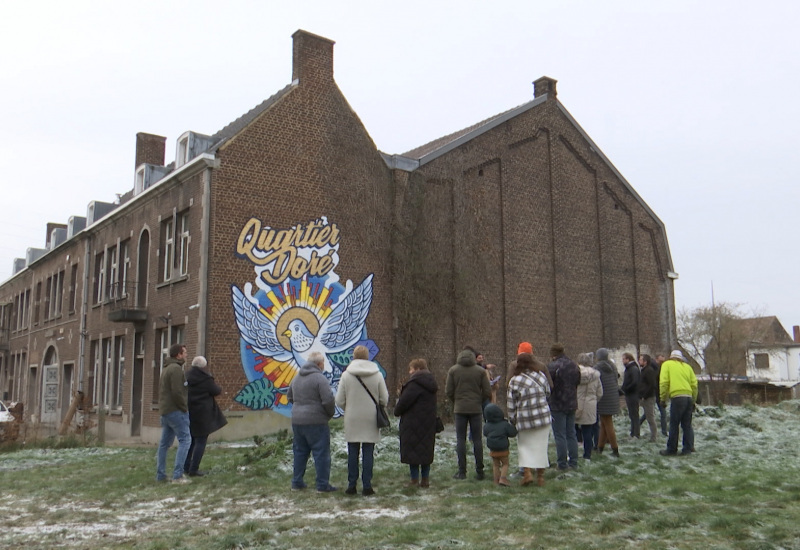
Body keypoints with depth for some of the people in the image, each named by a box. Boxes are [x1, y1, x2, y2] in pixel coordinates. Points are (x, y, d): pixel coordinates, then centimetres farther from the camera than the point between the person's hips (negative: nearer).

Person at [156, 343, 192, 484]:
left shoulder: (166, 369, 21)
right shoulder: (176, 368, -13)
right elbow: (177, 392, -20)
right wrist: (184, 407, -11)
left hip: (165, 410, 10)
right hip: (175, 410, -10)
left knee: (164, 443, 12)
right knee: (185, 440, -10)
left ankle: (160, 475, 16)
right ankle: (177, 476, -16)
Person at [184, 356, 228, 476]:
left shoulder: (187, 376, 5)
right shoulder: (206, 379, -14)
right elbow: (216, 391, -3)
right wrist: (219, 388, 16)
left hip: (189, 412, 7)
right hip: (202, 414, -7)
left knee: (191, 440, 19)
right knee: (201, 441, 0)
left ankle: (186, 467, 21)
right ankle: (193, 470, -2)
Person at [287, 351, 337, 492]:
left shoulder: (297, 377, 11)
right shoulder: (319, 378, -14)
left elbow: (289, 396, 22)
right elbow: (328, 400, -19)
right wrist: (331, 413, -2)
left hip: (297, 420, 8)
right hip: (315, 422, -7)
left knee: (299, 452, 16)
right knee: (321, 453, 1)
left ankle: (297, 482, 22)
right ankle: (323, 485, 3)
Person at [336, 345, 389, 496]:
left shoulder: (346, 375, -6)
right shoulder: (377, 375, -4)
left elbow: (339, 401, -4)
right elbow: (384, 400, -2)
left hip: (352, 420, 0)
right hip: (371, 420, 0)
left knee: (352, 453, 9)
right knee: (368, 454, 6)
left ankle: (351, 485, 14)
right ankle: (367, 486, 8)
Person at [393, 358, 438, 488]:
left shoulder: (414, 384, -17)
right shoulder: (430, 384, 12)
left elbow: (404, 401, -19)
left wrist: (397, 410, 2)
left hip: (413, 423, -9)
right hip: (428, 424, 9)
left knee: (412, 451, -1)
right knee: (426, 451, 12)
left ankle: (415, 480, 1)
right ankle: (425, 480, 16)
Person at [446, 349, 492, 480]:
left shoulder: (453, 370, 1)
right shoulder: (480, 371, 1)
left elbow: (448, 391, -1)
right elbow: (487, 392, -2)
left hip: (460, 409, -1)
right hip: (476, 409, 1)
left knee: (461, 439, 3)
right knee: (477, 439, 6)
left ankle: (462, 472, 2)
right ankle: (480, 471, 8)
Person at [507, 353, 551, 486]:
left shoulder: (514, 381, -6)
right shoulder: (541, 375, 1)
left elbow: (511, 404, -4)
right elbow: (548, 394, 12)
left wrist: (512, 420, 6)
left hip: (524, 419, -2)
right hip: (543, 416, 2)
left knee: (524, 445, 11)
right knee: (540, 446, 10)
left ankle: (527, 473, -3)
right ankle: (540, 476, 13)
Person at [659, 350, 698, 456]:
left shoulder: (667, 364, 8)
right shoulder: (687, 366, 19)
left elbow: (664, 382, -3)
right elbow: (694, 384, 13)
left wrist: (663, 398, 5)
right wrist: (693, 400, 20)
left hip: (677, 397, -5)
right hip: (689, 397, 5)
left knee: (674, 425, 0)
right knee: (687, 424, 12)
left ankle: (671, 449, 4)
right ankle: (688, 448, 10)